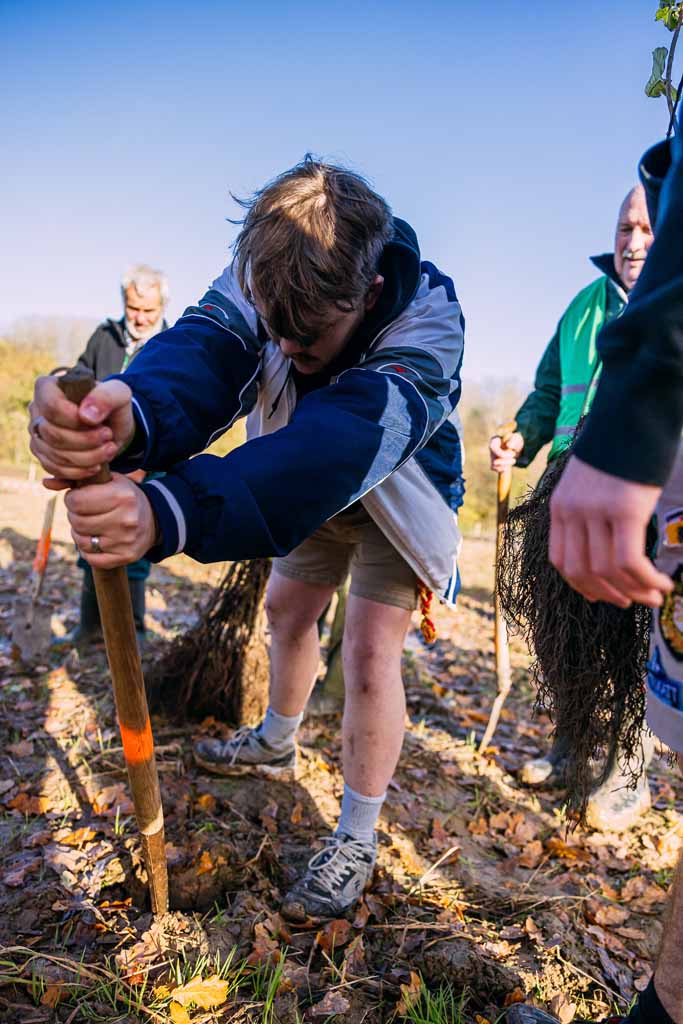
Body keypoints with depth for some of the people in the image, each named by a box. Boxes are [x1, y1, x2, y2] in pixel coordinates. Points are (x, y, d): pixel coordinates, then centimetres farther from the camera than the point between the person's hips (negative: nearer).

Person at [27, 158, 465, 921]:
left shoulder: (427, 319, -38)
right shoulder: (264, 279, -24)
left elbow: (343, 444, -55)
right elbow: (201, 352, -43)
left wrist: (171, 513, -69)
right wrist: (132, 414, -69)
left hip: (402, 493, -5)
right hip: (312, 488, 5)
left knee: (370, 653, -13)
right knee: (287, 610, 16)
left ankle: (357, 840, 7)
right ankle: (276, 744, 43)